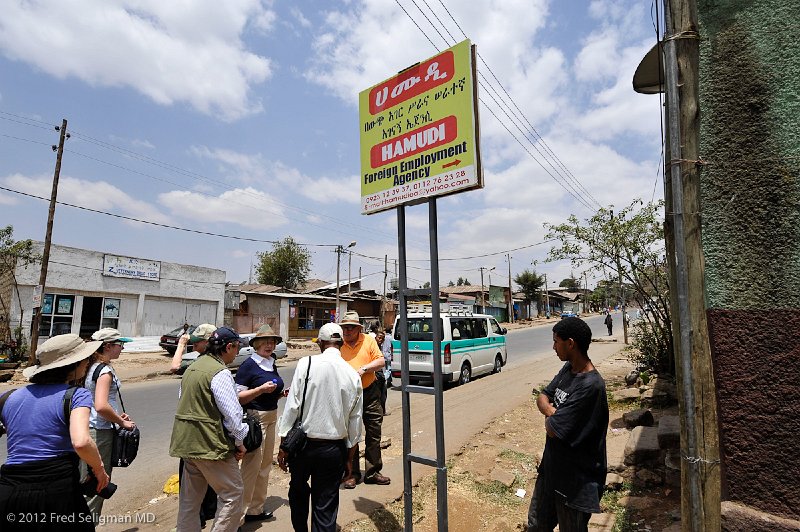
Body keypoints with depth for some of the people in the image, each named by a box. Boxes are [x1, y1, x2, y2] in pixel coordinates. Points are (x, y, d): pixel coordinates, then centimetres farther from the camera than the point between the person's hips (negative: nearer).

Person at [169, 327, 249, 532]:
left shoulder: (192, 368, 11)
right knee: (233, 494, 4)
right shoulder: (220, 373, -18)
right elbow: (232, 413, -20)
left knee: (190, 497, 19)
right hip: (211, 445, -9)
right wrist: (239, 441, -5)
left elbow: (183, 401, 17)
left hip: (187, 442, 9)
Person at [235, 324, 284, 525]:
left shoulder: (272, 364, 10)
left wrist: (281, 393, 5)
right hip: (254, 418, -8)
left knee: (265, 464, 14)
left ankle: (256, 508, 28)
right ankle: (239, 514, 12)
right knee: (252, 465, -3)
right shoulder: (248, 365, -13)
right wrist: (261, 389, -26)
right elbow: (238, 397, -15)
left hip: (271, 416, 8)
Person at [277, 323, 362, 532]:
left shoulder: (306, 364, -11)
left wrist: (283, 445, -1)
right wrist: (349, 456, 15)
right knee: (326, 507, 13)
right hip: (334, 448, 1)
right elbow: (355, 420, 3)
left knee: (298, 491, 26)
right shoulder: (353, 375, -3)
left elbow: (292, 405, -11)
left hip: (303, 444, -1)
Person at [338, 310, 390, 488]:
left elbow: (381, 362, -3)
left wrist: (364, 369, -16)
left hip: (370, 393, 1)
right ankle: (352, 473, 23)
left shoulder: (369, 340, -1)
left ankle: (372, 472, 24)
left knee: (373, 435, 9)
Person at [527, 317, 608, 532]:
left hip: (576, 479, -8)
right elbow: (542, 397, 5)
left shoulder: (590, 385, -29)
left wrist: (549, 418, -6)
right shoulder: (567, 369, -2)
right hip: (551, 467, 8)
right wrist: (553, 413, -15)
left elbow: (553, 429, -27)